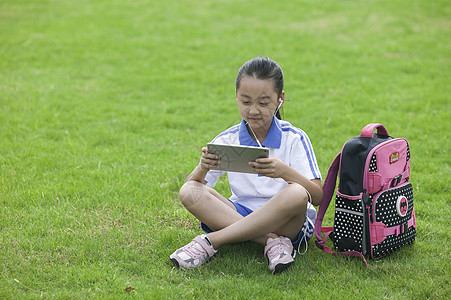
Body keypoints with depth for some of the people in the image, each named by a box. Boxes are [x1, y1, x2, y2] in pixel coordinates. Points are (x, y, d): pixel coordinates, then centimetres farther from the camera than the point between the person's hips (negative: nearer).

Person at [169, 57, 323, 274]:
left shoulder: (294, 139, -4)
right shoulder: (226, 141, 3)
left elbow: (317, 197, -12)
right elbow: (191, 186, -1)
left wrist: (286, 172, -31)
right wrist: (202, 168, -24)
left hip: (285, 221, -3)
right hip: (241, 215, 3)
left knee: (296, 194, -37)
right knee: (189, 192, -21)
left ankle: (210, 241, -28)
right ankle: (272, 242, -29)